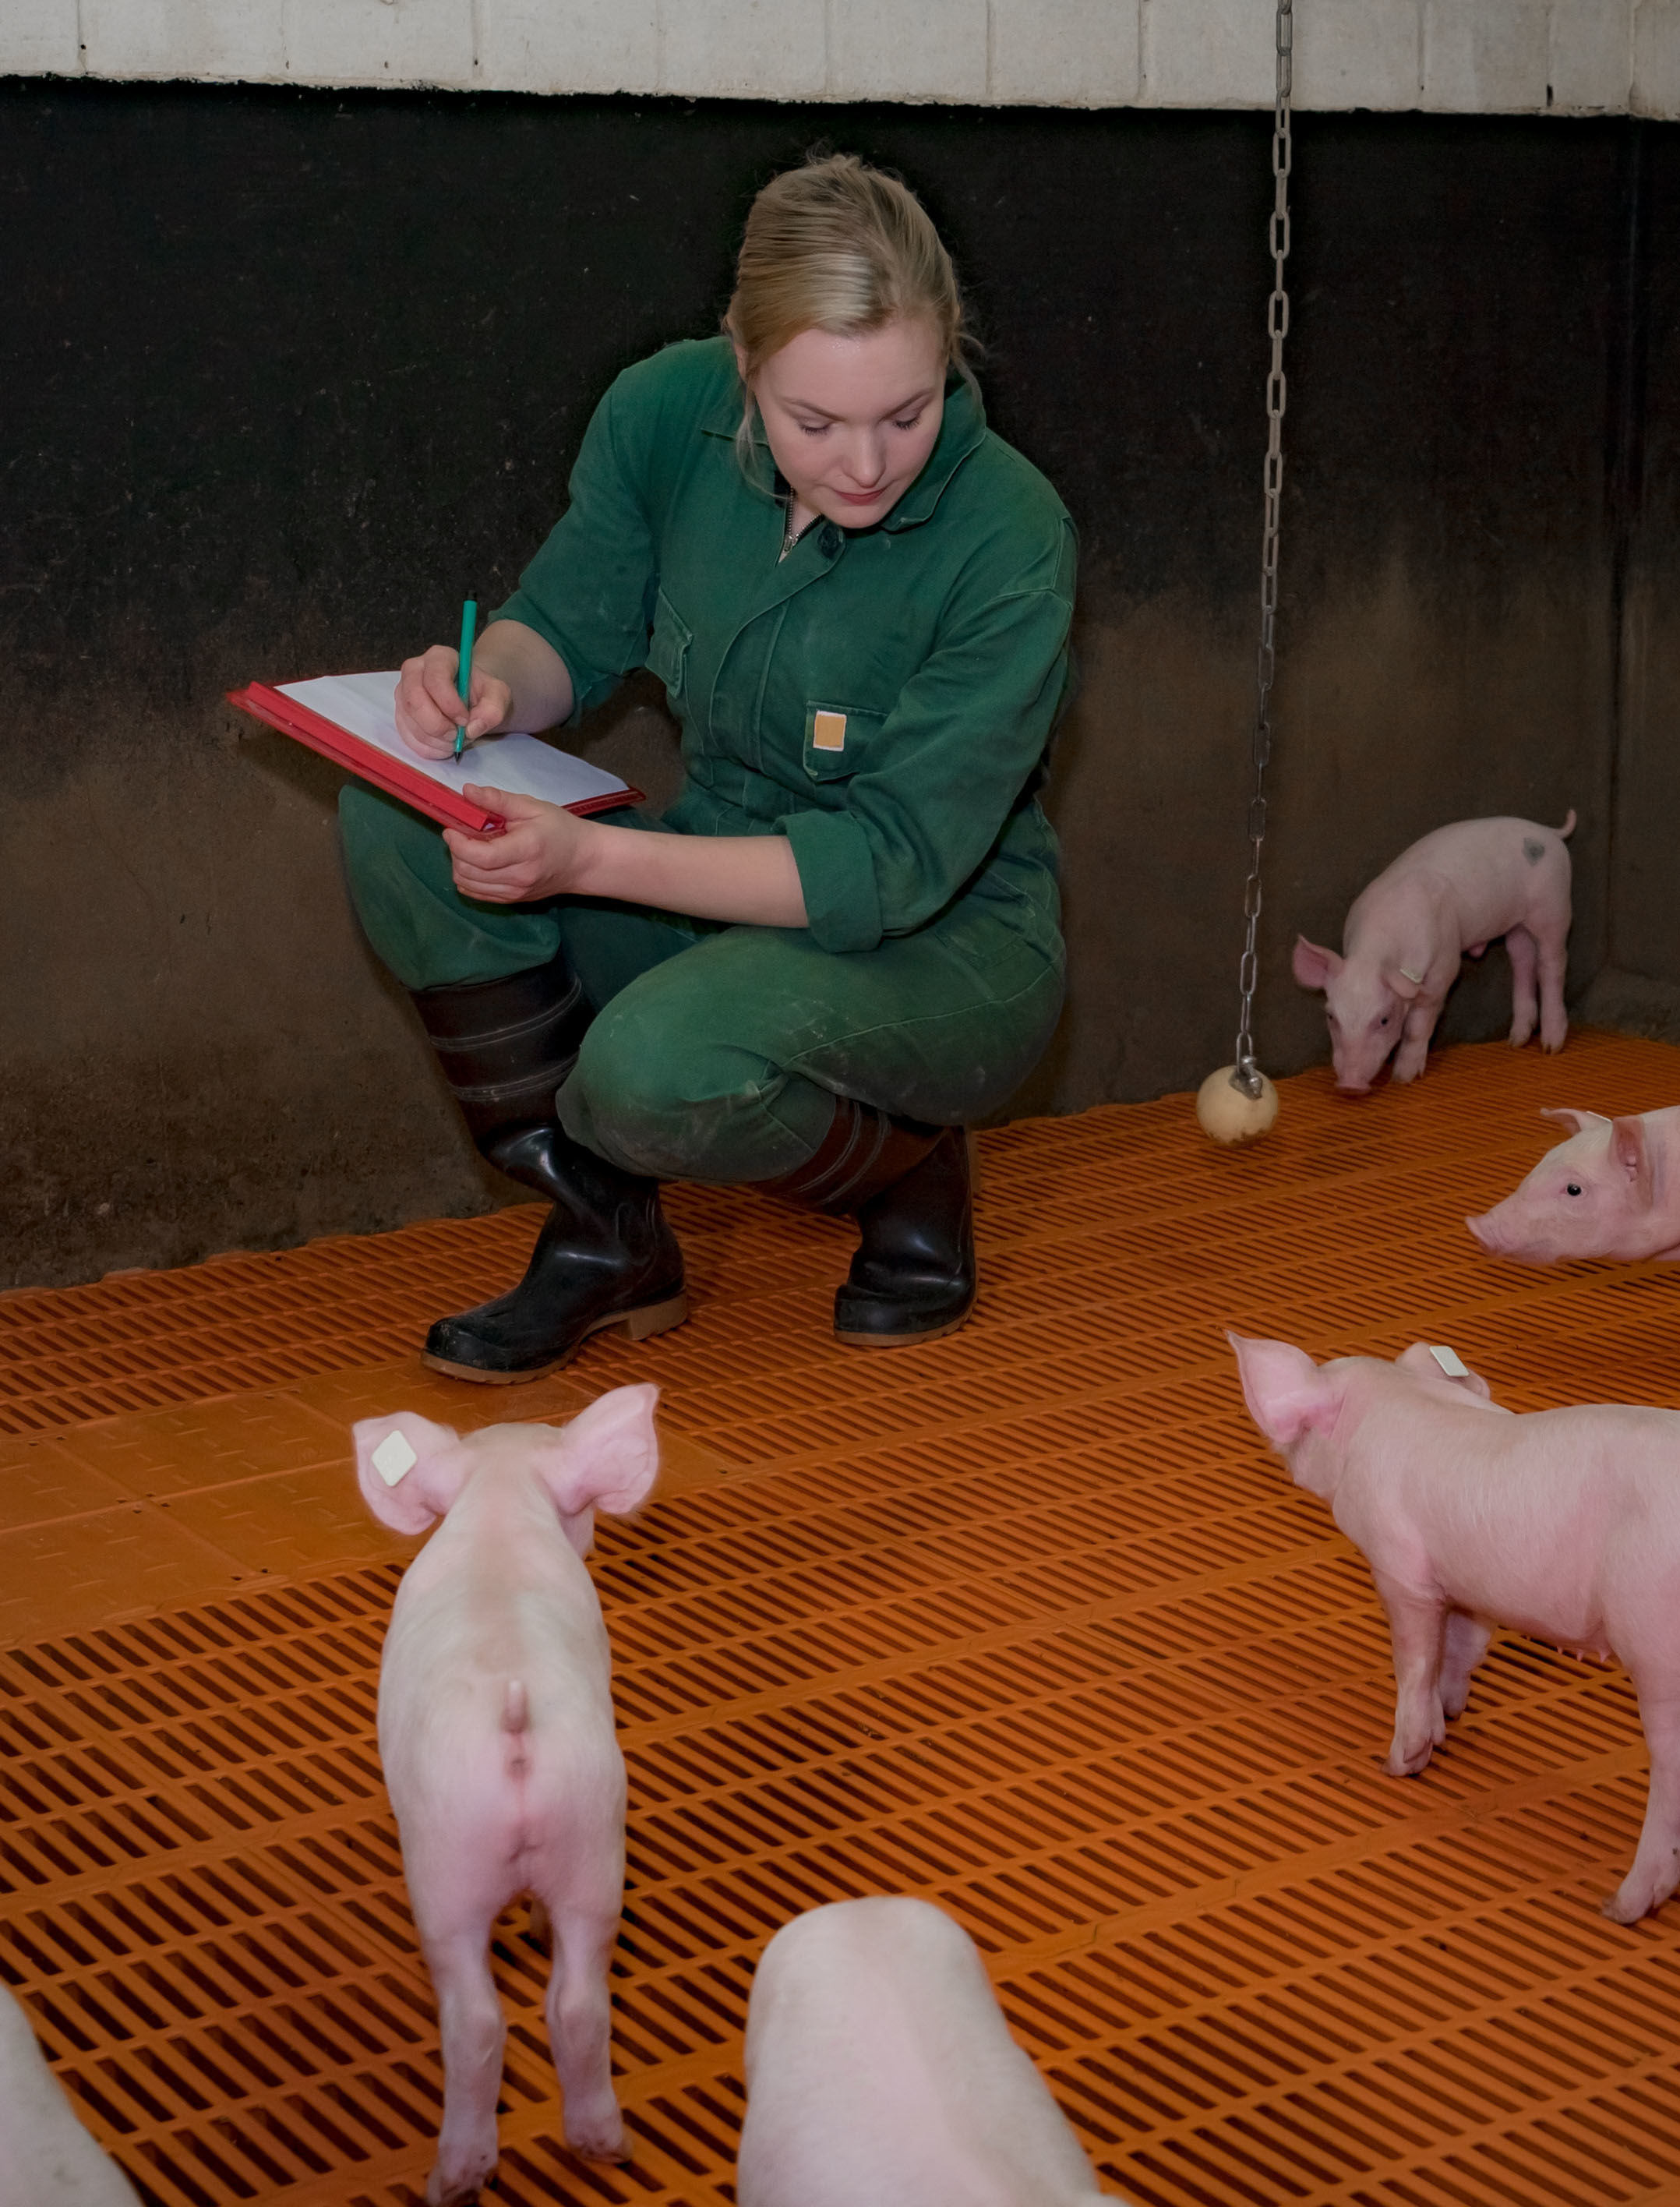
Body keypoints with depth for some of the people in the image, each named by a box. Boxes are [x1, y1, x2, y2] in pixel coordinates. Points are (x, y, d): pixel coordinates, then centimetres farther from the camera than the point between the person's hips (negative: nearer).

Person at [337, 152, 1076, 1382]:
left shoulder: (1010, 539, -24)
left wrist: (592, 858, -36)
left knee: (661, 1064, -36)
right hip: (721, 899, 6)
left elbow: (894, 867, -25)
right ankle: (604, 1236, -6)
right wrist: (490, 688, -22)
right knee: (396, 816, -16)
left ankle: (910, 1168, -1)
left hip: (945, 949, -5)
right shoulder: (669, 414, -11)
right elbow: (572, 625, 5)